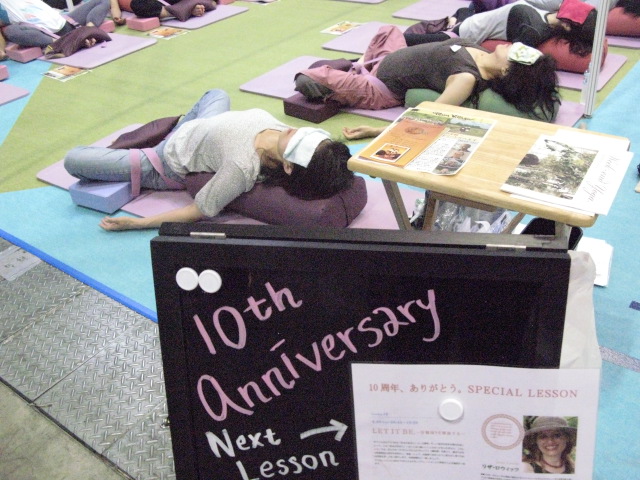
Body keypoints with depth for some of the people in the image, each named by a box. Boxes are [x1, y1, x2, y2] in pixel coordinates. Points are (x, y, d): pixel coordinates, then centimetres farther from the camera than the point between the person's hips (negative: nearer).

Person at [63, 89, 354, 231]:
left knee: (72, 160, -1)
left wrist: (136, 223, -27)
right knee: (216, 94, 31)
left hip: (170, 166, -6)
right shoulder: (285, 138, -28)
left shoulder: (242, 168, -46)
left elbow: (199, 211, -33)